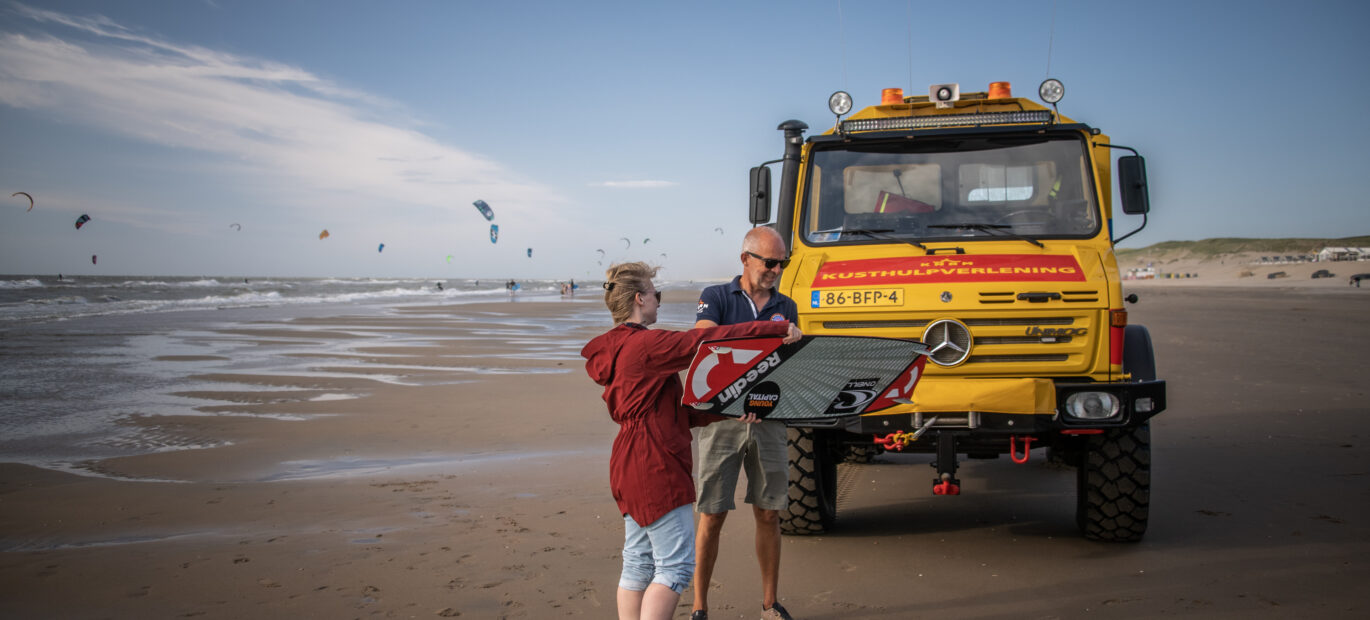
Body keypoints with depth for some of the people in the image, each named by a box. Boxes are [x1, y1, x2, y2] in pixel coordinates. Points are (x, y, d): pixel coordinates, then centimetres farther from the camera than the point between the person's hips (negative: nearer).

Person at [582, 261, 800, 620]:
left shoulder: (616, 348, 15)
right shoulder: (645, 344, -16)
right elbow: (705, 341, -21)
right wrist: (778, 329, -16)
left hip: (632, 467, 10)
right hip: (656, 469, -10)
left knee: (638, 563, 13)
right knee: (676, 564, -6)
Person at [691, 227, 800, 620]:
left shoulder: (785, 307, 13)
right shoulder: (715, 298, 2)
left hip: (768, 417, 3)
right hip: (722, 415, -3)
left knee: (769, 515, 8)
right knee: (712, 517, 0)